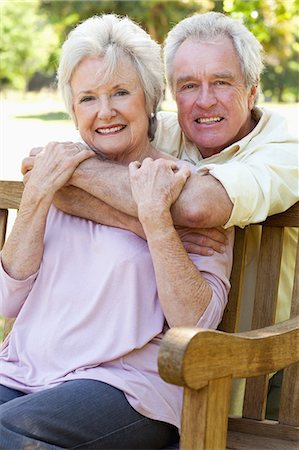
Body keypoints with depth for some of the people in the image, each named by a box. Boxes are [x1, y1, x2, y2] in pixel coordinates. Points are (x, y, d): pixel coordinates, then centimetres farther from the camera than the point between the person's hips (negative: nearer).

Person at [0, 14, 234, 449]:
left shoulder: (188, 187, 0)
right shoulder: (62, 177, 14)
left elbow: (196, 323, -10)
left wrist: (155, 217, -17)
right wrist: (36, 196, -3)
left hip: (128, 385, -5)